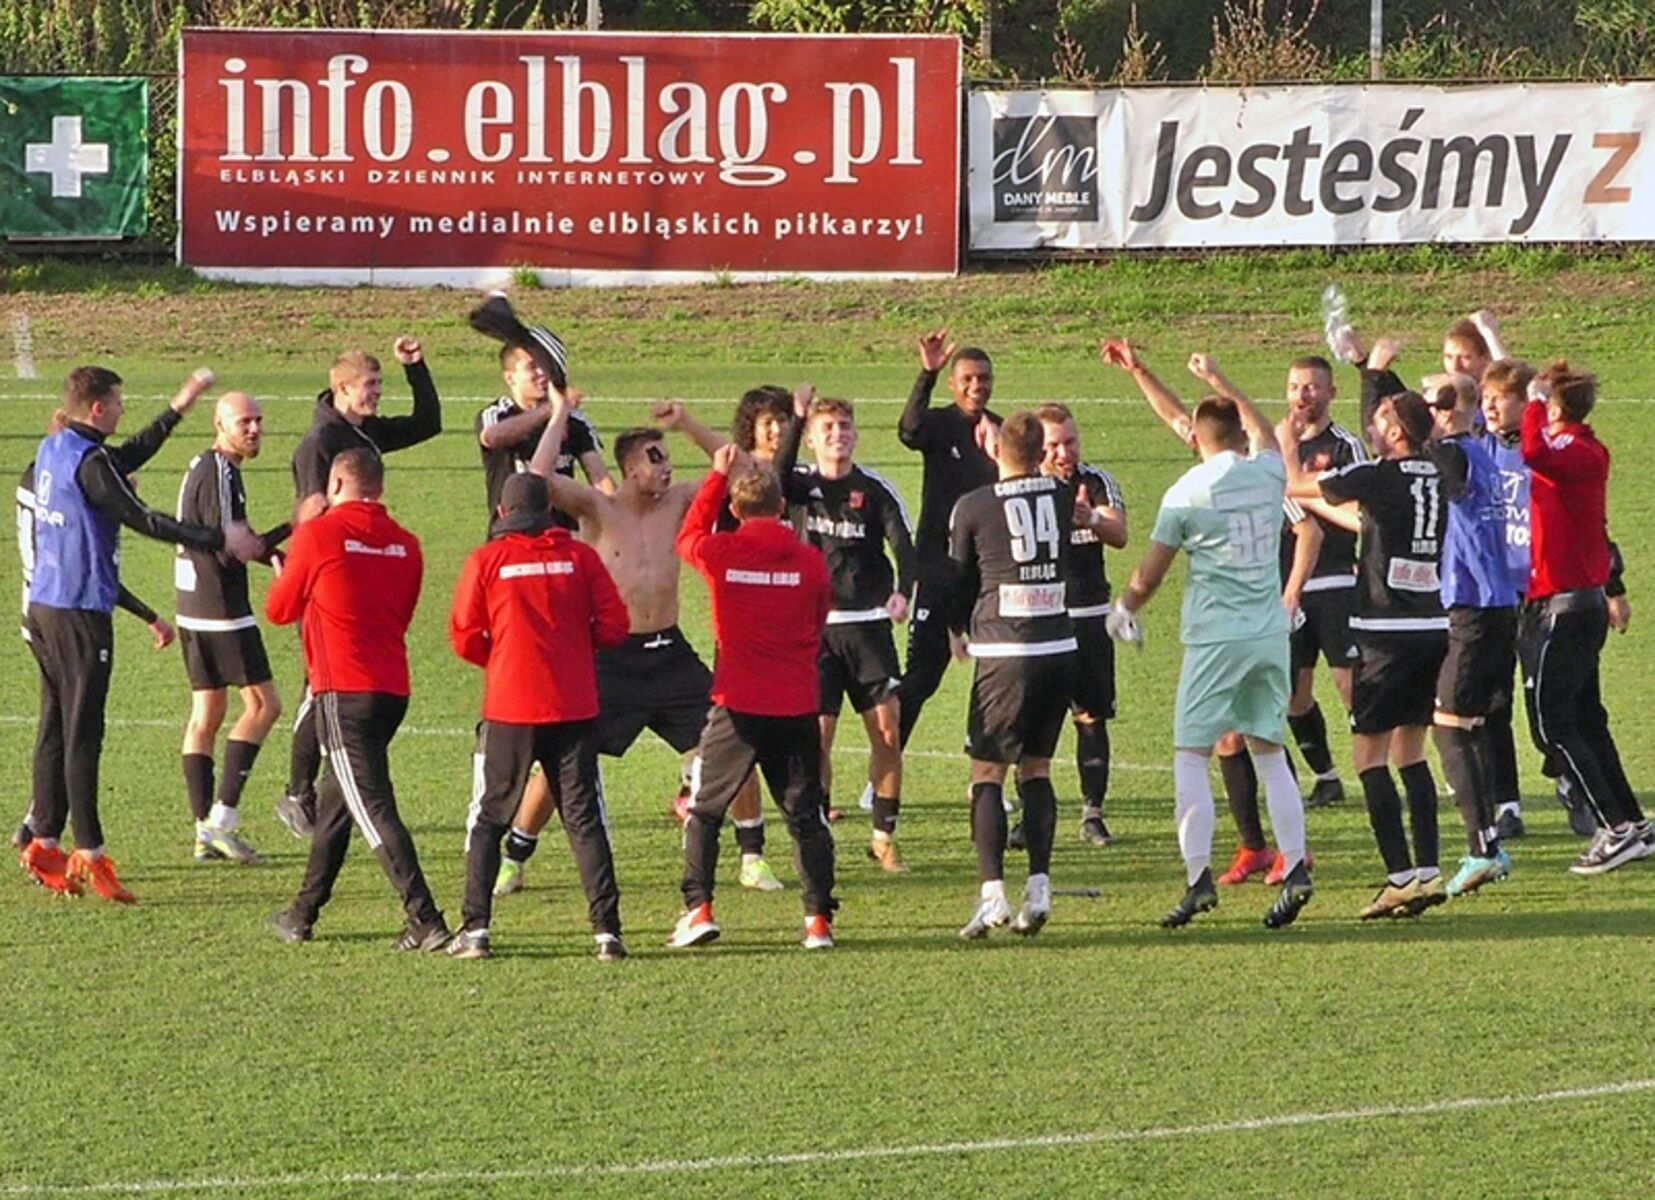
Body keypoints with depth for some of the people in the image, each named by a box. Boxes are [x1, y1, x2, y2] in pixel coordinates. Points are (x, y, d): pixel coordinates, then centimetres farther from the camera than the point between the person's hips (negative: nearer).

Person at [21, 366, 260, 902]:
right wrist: (219, 540, -13)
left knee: (55, 727, 13)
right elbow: (143, 520, -18)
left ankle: (44, 843, 15)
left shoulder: (52, 451, 12)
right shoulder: (89, 463, -17)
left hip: (44, 605, 9)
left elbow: (129, 457, 25)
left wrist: (178, 409, 30)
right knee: (82, 733, -6)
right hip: (81, 612, -9)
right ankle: (88, 854, -5)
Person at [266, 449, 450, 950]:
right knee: (335, 798, 20)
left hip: (343, 689, -7)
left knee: (373, 806, -9)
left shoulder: (319, 535, -7)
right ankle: (304, 912, 30)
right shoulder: (405, 545, 8)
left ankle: (426, 922, -19)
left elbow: (279, 609, 5)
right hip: (392, 688, 7)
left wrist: (283, 575, 29)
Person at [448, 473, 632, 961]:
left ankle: (475, 929, 3)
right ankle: (607, 931, -4)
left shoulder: (486, 560, -2)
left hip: (509, 709, -1)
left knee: (488, 818, 9)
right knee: (585, 819, 4)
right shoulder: (579, 556, 2)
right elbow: (613, 626, -1)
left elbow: (464, 639, -1)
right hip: (574, 709, 1)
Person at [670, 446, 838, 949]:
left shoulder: (721, 554, -7)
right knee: (805, 813, 10)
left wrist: (718, 476, 23)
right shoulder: (810, 560, -4)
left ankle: (698, 909, 1)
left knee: (704, 808, 11)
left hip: (739, 705, -1)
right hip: (797, 705, 1)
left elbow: (687, 538, 17)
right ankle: (818, 918, 5)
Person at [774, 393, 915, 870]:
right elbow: (779, 477, -21)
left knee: (887, 732, -3)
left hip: (868, 621, 0)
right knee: (816, 735, -4)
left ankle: (884, 837, 8)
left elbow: (905, 545, -7)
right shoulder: (804, 485, 3)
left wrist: (902, 593, -26)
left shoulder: (875, 488, 1)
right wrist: (797, 419, -30)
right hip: (815, 625, 0)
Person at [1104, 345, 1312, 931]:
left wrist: (1122, 611, 18)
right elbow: (1261, 428, 28)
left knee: (1191, 756, 0)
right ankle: (1295, 867, 2)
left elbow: (1149, 576, -1)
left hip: (1216, 638, -5)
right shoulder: (1269, 472, 4)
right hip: (1270, 634, 5)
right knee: (1270, 754, 11)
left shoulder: (1186, 493, -7)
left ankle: (1199, 877, -11)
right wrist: (1217, 381, 39)